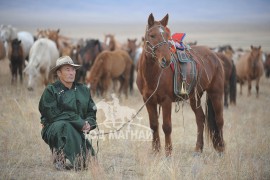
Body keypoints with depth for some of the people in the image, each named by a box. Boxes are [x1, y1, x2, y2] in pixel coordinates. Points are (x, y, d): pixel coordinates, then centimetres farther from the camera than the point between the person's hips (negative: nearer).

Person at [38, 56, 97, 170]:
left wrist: (89, 123, -11)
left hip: (78, 131, 5)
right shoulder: (50, 91, -5)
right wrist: (80, 123, -18)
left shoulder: (83, 90, 13)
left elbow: (91, 112, 14)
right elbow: (53, 115, -15)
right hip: (53, 129, -5)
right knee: (64, 126, -40)